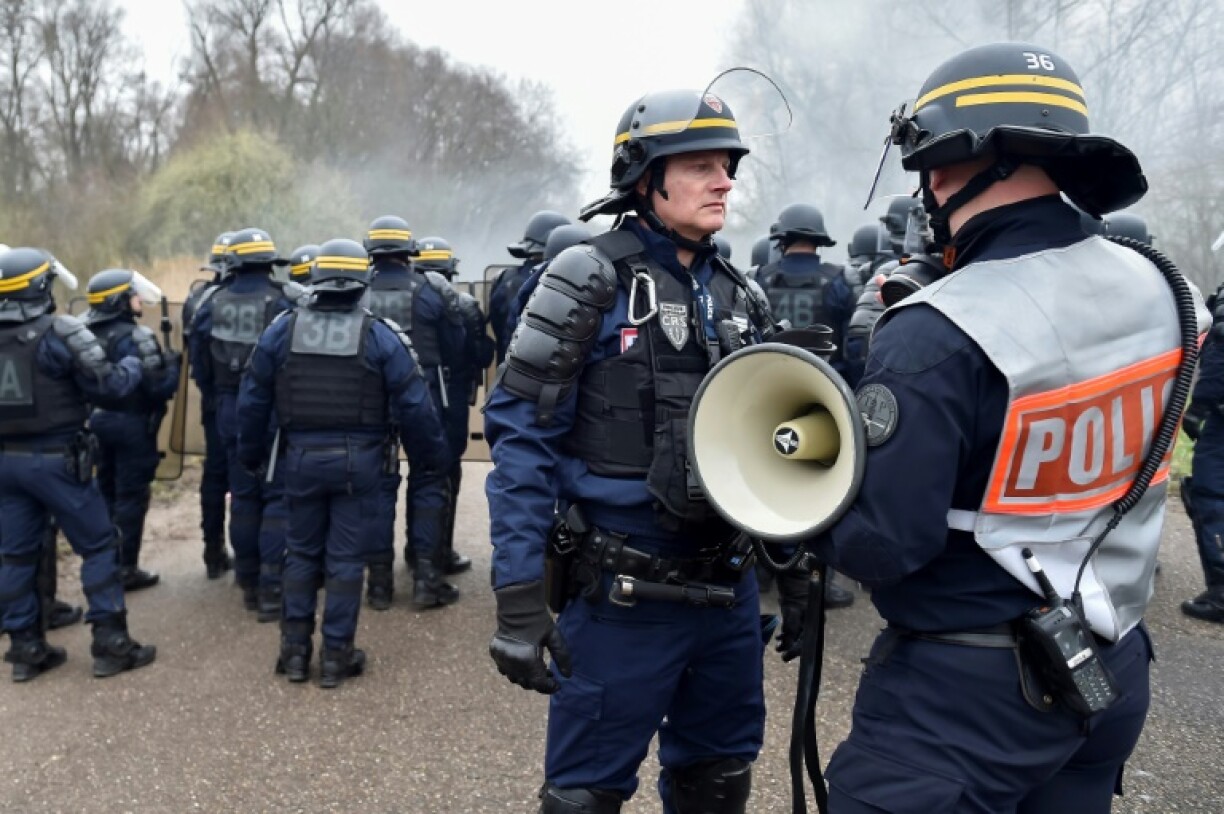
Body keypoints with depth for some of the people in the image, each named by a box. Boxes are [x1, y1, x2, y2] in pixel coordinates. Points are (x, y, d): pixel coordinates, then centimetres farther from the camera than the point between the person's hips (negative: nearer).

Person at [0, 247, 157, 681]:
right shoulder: (61, 333, -16)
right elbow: (110, 385, -13)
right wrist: (131, 366, 6)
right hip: (56, 459, -6)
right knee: (98, 546, 4)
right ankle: (111, 644, 6)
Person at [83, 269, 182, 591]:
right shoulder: (135, 337, -20)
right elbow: (160, 387, -20)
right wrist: (173, 363, -4)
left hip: (98, 419, 8)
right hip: (132, 423, -8)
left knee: (105, 492, 17)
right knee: (131, 496, 1)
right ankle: (125, 569, 6)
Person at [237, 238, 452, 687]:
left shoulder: (282, 330, -1)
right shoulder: (379, 335, -8)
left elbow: (253, 400, 7)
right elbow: (415, 407, -7)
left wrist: (251, 456, 21)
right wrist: (433, 465, 3)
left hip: (301, 458, 2)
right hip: (358, 461, -2)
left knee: (301, 552, 17)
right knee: (346, 558, 6)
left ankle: (295, 649, 21)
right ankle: (336, 655, 13)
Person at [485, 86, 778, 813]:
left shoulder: (737, 295, 9)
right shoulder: (591, 282, -10)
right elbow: (522, 439, -14)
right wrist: (519, 598, -19)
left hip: (728, 587, 6)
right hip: (623, 593, -6)